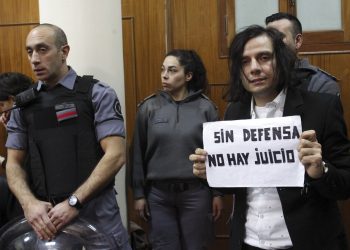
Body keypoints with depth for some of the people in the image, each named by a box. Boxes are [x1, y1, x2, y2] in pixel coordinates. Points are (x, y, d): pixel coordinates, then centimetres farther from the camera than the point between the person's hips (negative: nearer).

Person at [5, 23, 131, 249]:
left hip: (96, 215, -3)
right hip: (45, 217, 3)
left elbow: (116, 155, -12)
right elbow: (13, 163, 8)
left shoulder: (97, 93, -4)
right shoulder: (24, 105, 8)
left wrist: (74, 202, -17)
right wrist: (29, 203, -10)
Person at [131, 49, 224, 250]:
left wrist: (218, 192, 0)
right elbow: (139, 153, 3)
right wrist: (139, 193, 2)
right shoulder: (149, 107, -1)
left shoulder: (205, 107, -3)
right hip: (158, 194, 1)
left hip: (196, 193, -1)